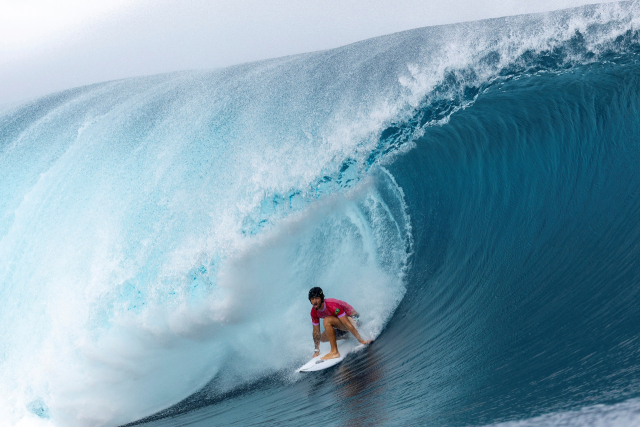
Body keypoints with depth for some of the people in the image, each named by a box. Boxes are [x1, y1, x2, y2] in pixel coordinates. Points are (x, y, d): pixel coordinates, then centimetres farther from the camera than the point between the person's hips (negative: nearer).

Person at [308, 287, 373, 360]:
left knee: (327, 320, -30)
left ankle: (334, 352, -24)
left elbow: (348, 324, -32)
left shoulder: (332, 306, -33)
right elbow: (316, 332, 1)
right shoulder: (314, 312, -10)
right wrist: (317, 351, 3)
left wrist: (361, 340, -29)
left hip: (353, 319, -8)